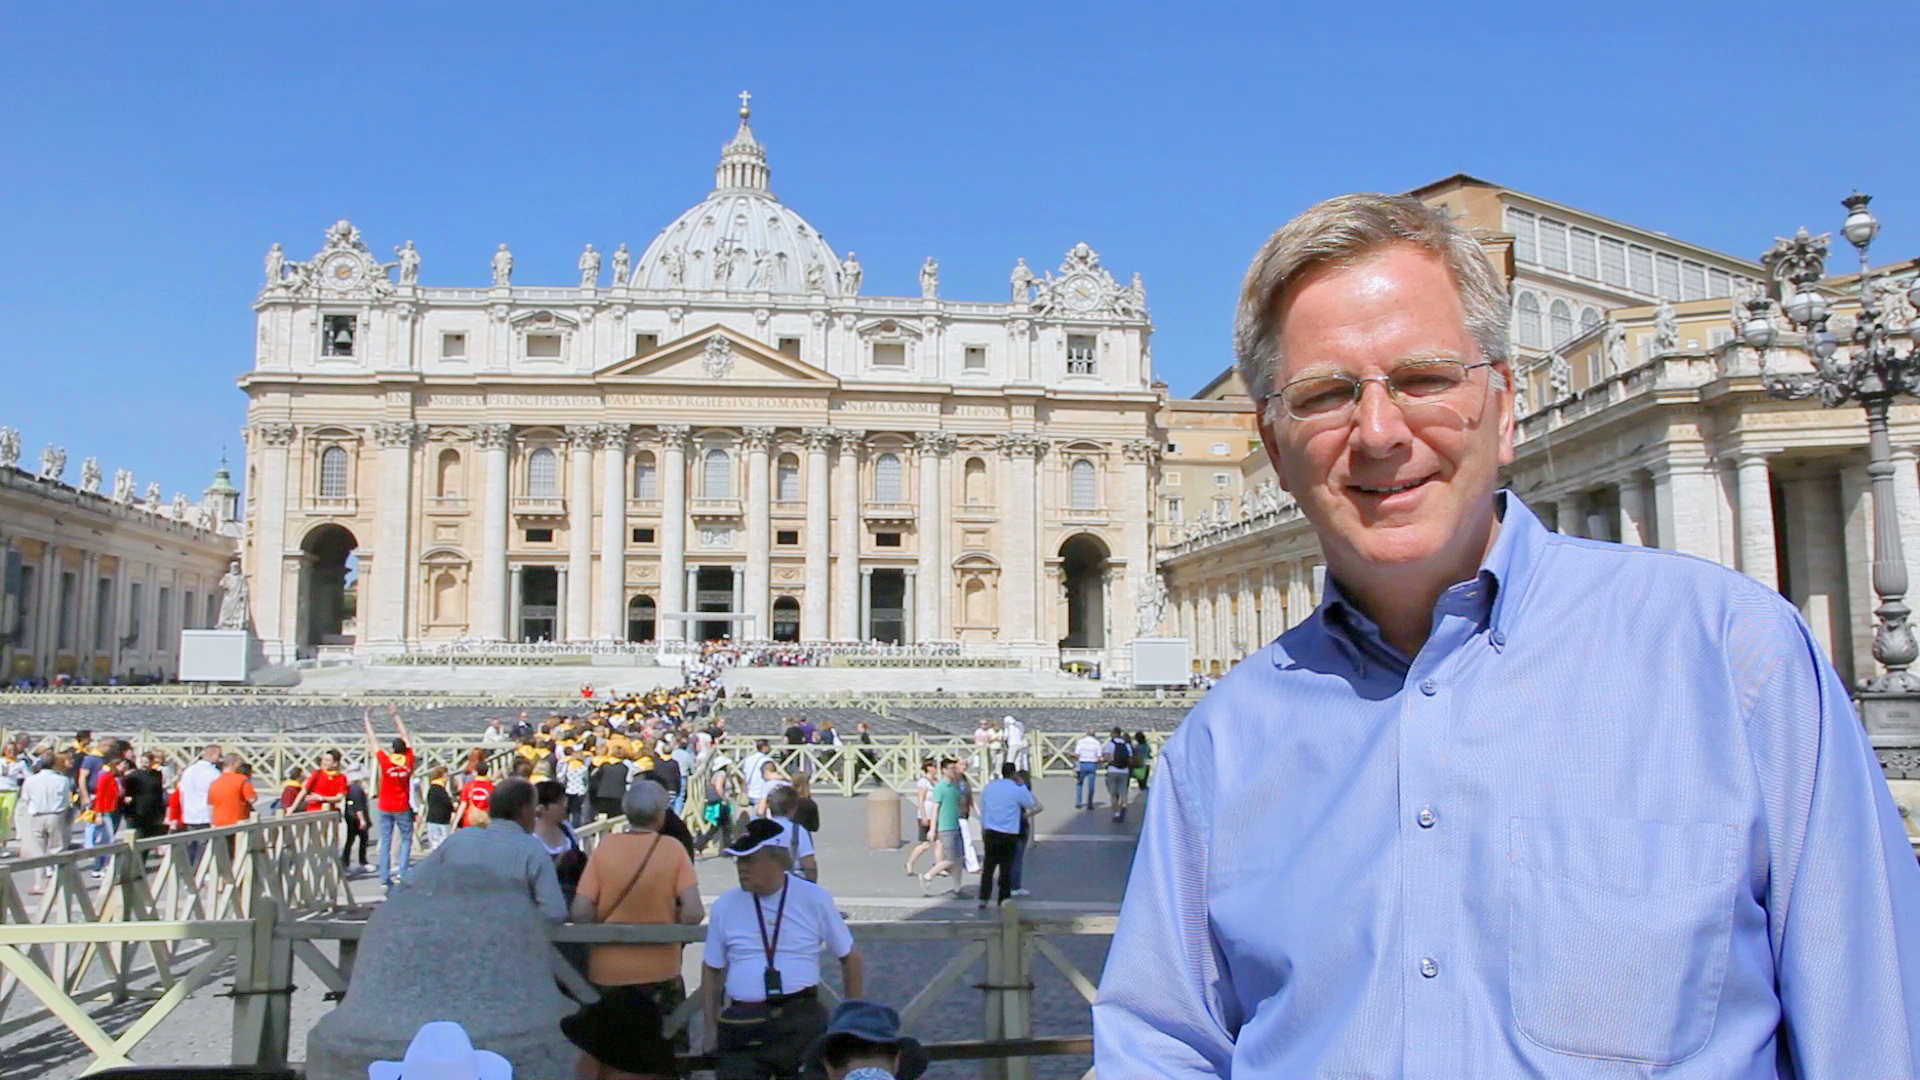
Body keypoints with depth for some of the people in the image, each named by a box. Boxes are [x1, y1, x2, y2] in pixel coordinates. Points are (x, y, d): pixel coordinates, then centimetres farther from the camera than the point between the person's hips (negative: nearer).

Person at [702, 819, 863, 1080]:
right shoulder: (725, 905, 5)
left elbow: (849, 958, 10)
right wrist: (711, 1030, 8)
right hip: (742, 1027, 1)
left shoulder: (815, 899, 2)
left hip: (801, 1021, -1)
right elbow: (712, 971, 14)